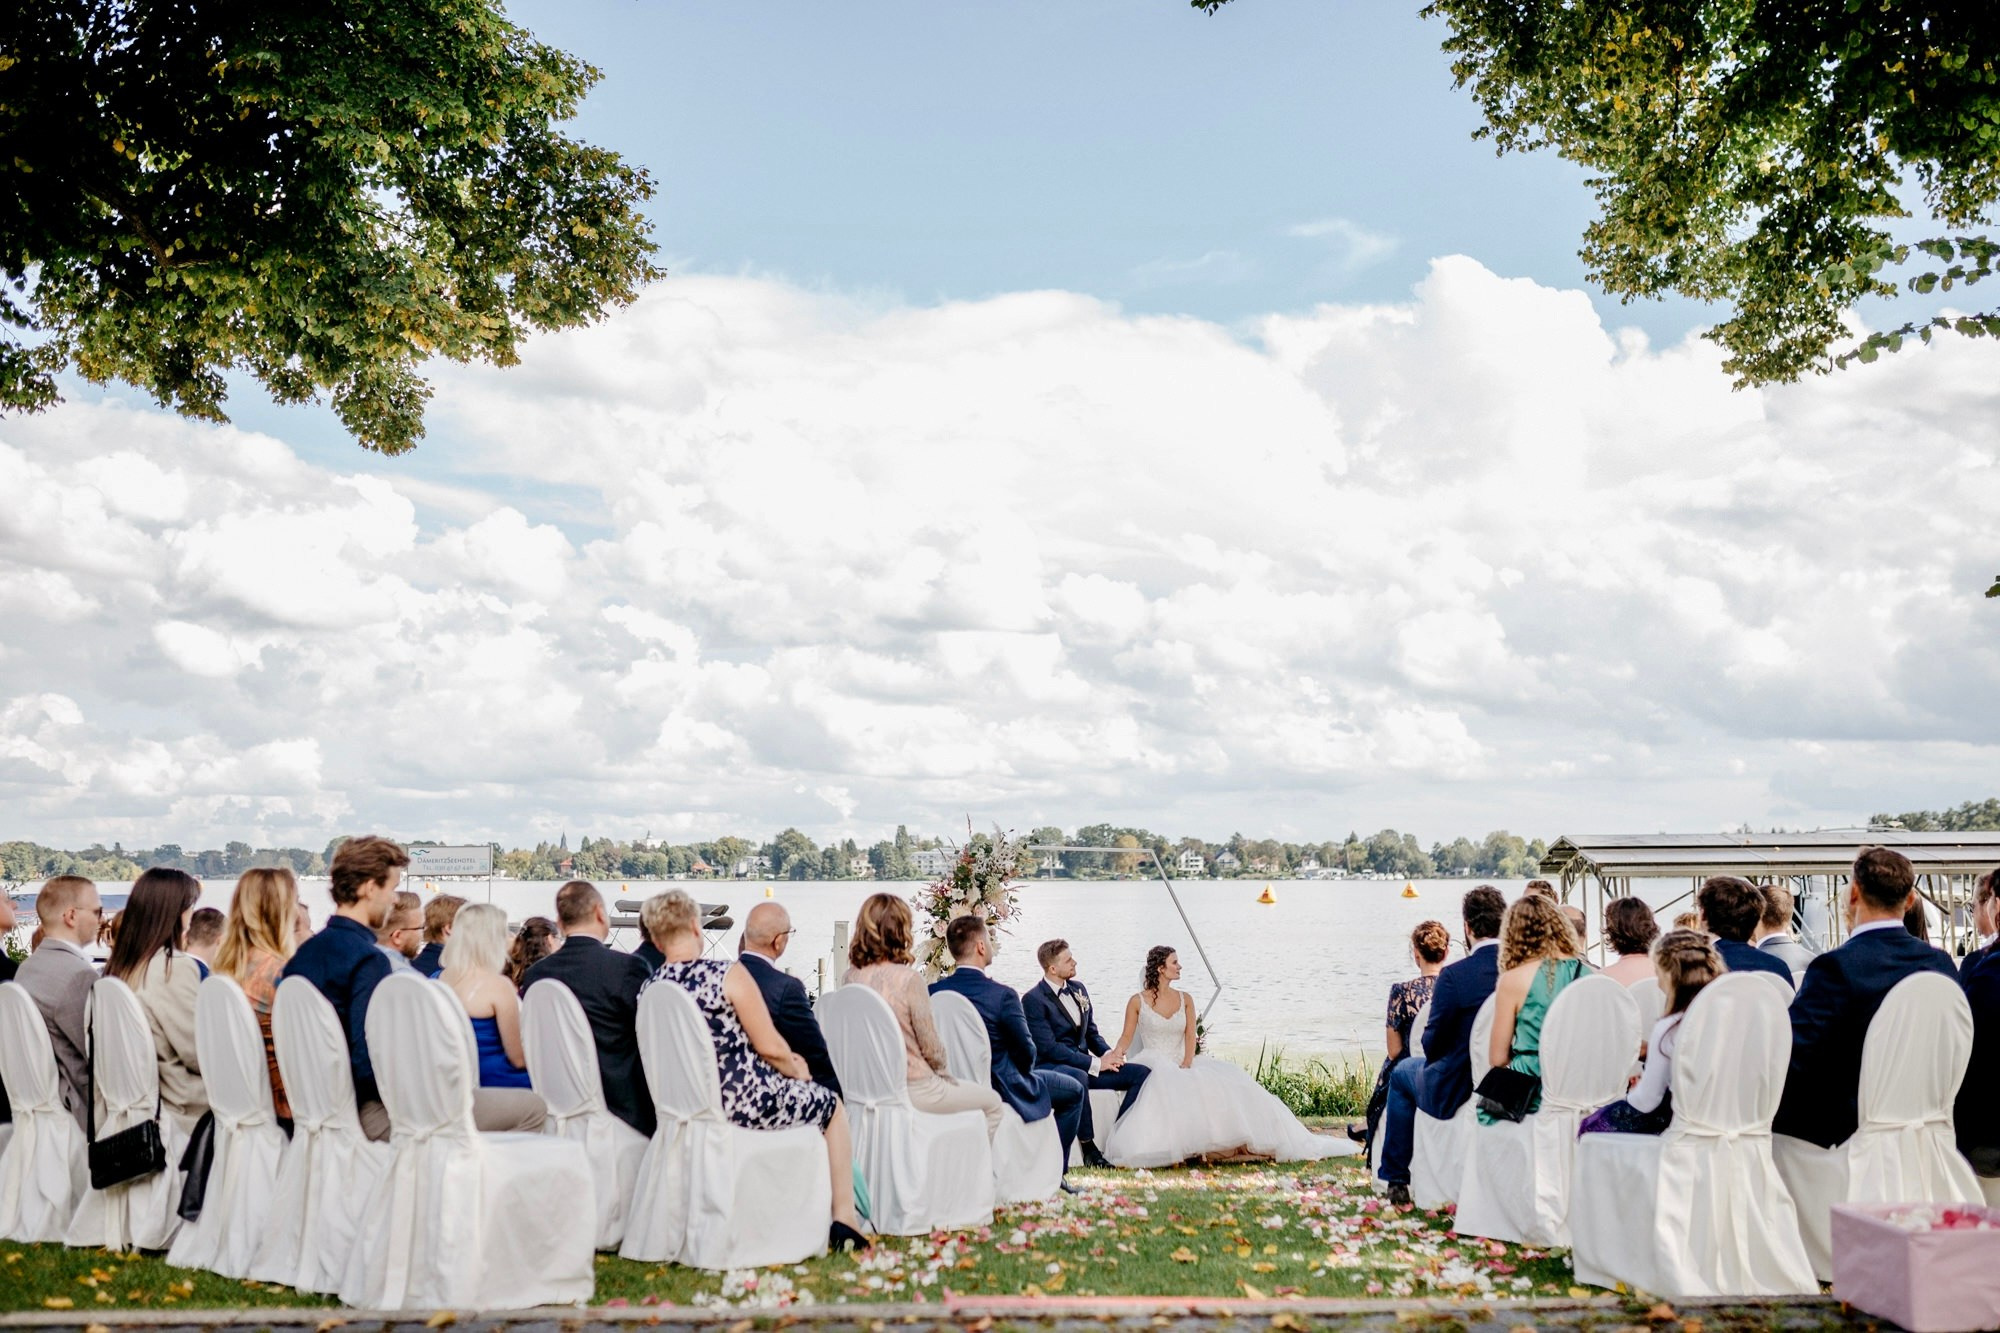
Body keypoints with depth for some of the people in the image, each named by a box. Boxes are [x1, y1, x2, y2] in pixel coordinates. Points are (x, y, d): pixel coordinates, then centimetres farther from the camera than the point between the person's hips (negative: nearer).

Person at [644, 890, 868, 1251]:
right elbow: (769, 1046, -16)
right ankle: (845, 1219, 17)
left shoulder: (649, 989, 1)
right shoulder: (727, 973, -18)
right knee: (832, 1106, 19)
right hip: (744, 1102, -6)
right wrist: (795, 1069, 7)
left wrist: (784, 1063, 19)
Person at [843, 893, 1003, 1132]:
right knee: (992, 1102, 18)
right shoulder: (908, 979, -21)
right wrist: (946, 1075, 7)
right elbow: (931, 1045, -15)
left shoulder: (851, 977, -3)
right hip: (915, 1089, -7)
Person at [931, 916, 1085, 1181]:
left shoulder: (933, 992, -10)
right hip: (1000, 1087, -7)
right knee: (1074, 1090, 16)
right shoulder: (1002, 995, -24)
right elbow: (1026, 1050, -15)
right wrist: (1023, 1072, 7)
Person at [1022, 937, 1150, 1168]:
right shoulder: (1033, 1000, -12)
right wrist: (1095, 1063, -20)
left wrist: (1108, 1054, -4)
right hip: (1051, 1067, -8)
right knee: (1078, 1077, -42)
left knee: (1142, 1073, -5)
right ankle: (1089, 1150, -30)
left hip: (1083, 1064, 8)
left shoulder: (1078, 989, 13)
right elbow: (1048, 1047, -19)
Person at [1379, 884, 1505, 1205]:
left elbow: (1434, 1043, -13)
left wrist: (1435, 1061, 9)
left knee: (1402, 1073, 25)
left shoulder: (1453, 976, -23)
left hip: (1457, 1092, -5)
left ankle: (1396, 1180, 27)